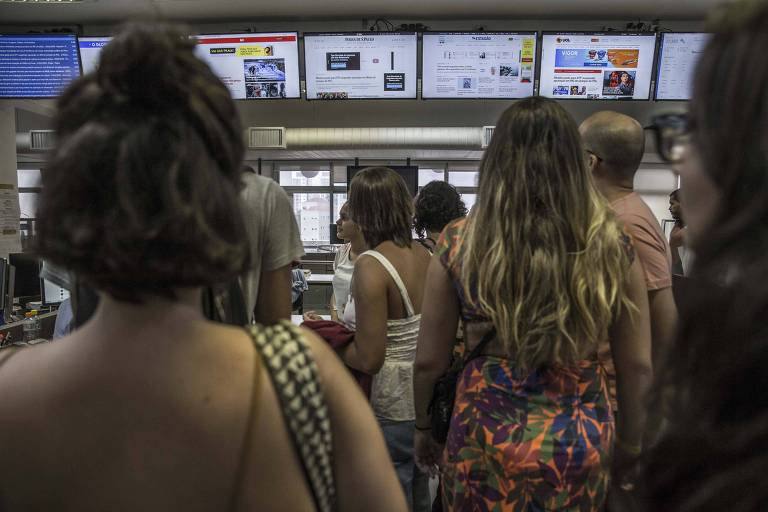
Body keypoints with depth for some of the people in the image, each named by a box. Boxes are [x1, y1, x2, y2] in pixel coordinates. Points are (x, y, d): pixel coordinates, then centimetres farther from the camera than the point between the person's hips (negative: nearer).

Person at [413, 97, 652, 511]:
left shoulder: (459, 242, -13)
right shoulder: (611, 244, -9)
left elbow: (429, 361, -7)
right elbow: (637, 366, -1)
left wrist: (423, 425, 11)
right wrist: (630, 441, 16)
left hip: (487, 435, -1)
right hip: (582, 440, 2)